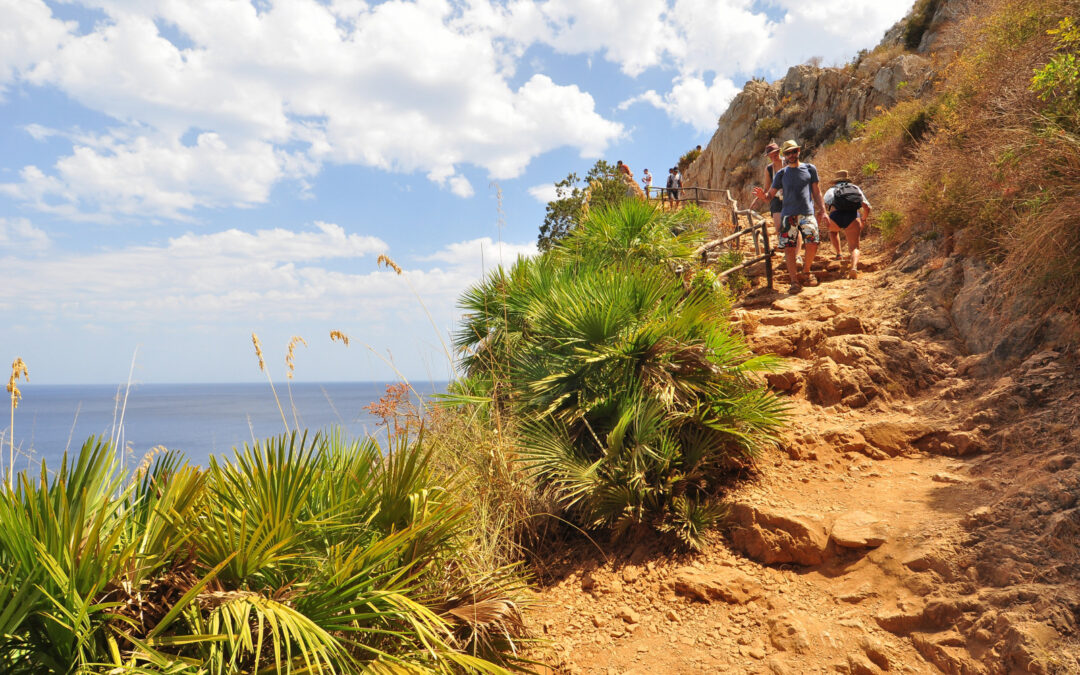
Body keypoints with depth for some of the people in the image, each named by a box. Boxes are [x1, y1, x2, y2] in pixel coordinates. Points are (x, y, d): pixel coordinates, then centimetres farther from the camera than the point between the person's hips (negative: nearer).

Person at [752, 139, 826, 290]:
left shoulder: (810, 169, 13)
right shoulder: (781, 174, 13)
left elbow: (816, 192, 15)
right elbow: (770, 195, 9)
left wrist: (822, 210, 5)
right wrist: (763, 196, -14)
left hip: (807, 213, 0)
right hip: (788, 214, 1)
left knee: (812, 244, -16)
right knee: (789, 248, -8)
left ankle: (806, 272, 8)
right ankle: (794, 280, 0)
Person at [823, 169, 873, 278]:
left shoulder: (831, 190, 23)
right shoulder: (856, 189, 27)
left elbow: (823, 206, 7)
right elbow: (867, 207, 18)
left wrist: (825, 218, 19)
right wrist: (864, 219, 34)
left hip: (835, 217, 0)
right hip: (853, 217, 0)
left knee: (832, 229, 37)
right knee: (854, 248, 1)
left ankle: (838, 253, 29)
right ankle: (854, 267, -27)